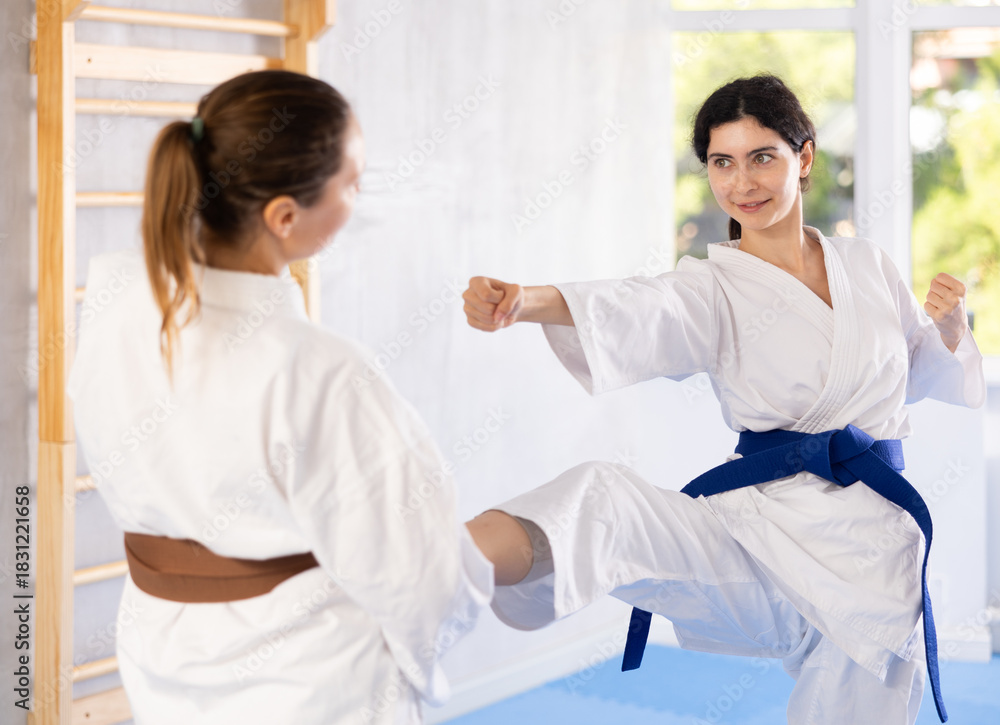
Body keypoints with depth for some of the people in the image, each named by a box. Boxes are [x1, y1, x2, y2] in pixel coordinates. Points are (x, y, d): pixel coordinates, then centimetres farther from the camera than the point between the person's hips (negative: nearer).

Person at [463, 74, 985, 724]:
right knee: (602, 500, -29)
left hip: (873, 546, 3)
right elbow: (633, 311, -22)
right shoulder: (714, 291, 1)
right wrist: (524, 300, -43)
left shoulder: (867, 267, 10)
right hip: (758, 527, -3)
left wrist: (951, 323, -1)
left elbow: (928, 378, 22)